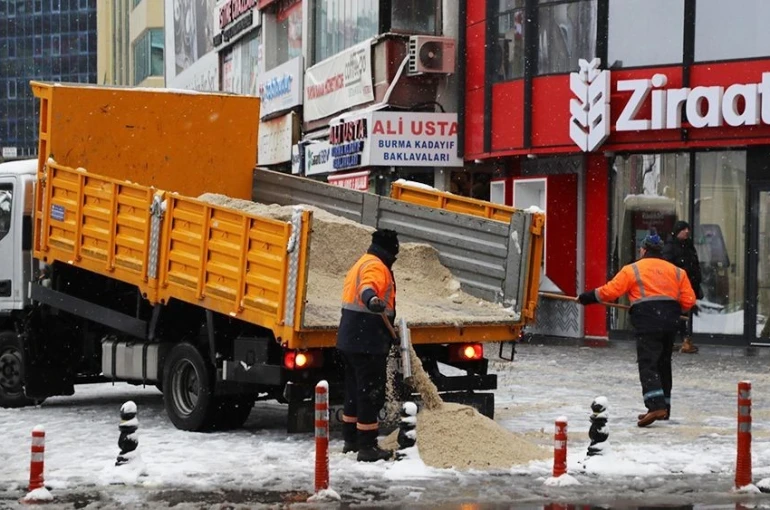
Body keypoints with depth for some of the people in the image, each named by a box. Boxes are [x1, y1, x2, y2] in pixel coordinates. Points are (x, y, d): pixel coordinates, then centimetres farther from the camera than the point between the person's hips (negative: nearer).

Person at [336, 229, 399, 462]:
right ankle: (367, 446, -4)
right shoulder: (375, 266, -11)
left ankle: (351, 440, 29)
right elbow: (368, 285, -34)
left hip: (349, 339, 10)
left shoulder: (360, 264, 23)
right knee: (371, 393, -6)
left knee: (355, 390, 19)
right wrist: (371, 299, -58)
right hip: (367, 342, -10)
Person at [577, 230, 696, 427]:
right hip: (670, 322, 6)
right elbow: (688, 300, 9)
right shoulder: (676, 271, 15)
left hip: (647, 321, -5)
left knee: (648, 363, -8)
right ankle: (663, 407, 23)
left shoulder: (632, 270, 2)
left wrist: (587, 297, 11)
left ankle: (656, 405, -25)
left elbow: (610, 291, -1)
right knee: (663, 363, 18)